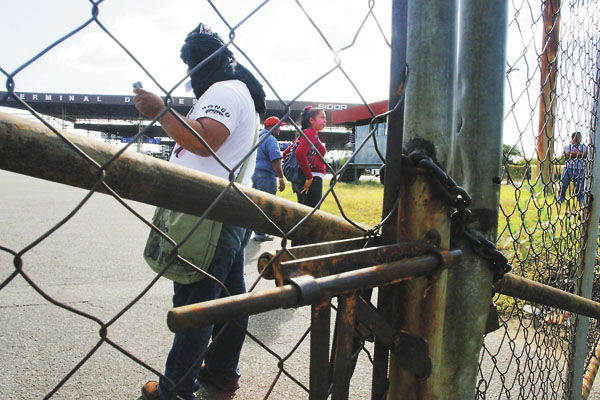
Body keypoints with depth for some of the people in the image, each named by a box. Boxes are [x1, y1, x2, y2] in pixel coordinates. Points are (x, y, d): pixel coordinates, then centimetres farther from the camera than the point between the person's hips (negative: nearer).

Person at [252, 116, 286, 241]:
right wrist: (281, 178, -17)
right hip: (266, 175, -9)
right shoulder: (271, 140, -12)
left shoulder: (259, 137, 17)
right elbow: (276, 161, -20)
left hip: (255, 174, 9)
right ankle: (260, 233, 2)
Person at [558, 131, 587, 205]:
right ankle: (560, 199, 11)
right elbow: (568, 155, -11)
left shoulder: (584, 146, 12)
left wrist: (574, 153, -8)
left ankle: (581, 201, 9)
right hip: (568, 168, -1)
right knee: (563, 185, 0)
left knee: (579, 187, 0)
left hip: (579, 170, 1)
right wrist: (580, 153, -5)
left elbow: (585, 155, -7)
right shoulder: (568, 146, 6)